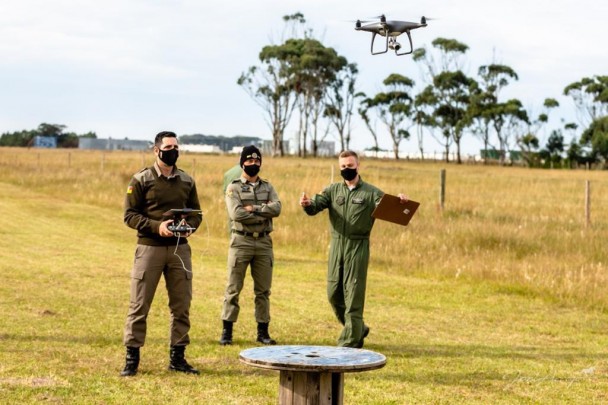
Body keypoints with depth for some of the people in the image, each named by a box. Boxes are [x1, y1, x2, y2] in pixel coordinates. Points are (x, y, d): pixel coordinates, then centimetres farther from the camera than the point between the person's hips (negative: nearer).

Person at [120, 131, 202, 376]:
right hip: (149, 247, -4)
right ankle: (132, 358, 7)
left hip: (179, 248, 4)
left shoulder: (187, 181, 11)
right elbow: (130, 215, -5)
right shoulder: (141, 180, -2)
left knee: (181, 306, 7)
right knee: (139, 306, -1)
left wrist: (190, 226, -7)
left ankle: (177, 357, 18)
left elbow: (196, 213, 16)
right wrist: (156, 226, -18)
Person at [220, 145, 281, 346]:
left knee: (263, 290, 8)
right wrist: (264, 213, -12)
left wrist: (253, 208, -15)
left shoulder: (267, 187, 11)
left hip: (264, 242, 3)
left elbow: (276, 208, -8)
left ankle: (263, 331, 15)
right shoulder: (234, 187, 0)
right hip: (241, 241, -3)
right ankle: (227, 331, 8)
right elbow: (236, 214, -16)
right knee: (233, 289, 1)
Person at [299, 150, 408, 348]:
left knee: (353, 295, -4)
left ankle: (349, 342, 3)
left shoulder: (371, 193, 0)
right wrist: (307, 204, -27)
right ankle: (358, 328, 28)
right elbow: (316, 205, -3)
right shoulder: (333, 190, 10)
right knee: (334, 293, 8)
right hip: (336, 244, 4)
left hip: (358, 246, -4)